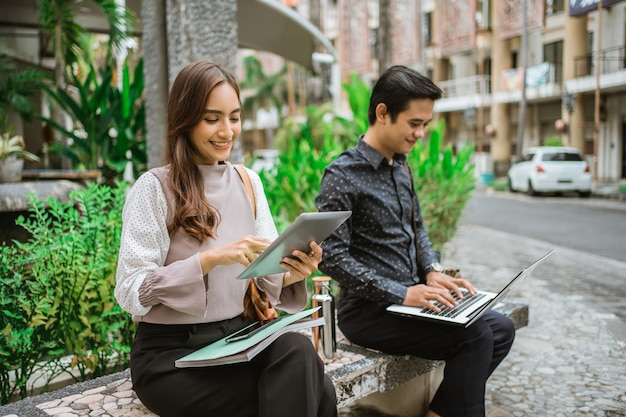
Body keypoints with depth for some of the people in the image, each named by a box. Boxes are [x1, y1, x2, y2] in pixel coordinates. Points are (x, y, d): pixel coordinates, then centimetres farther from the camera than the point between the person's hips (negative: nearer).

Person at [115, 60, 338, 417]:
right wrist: (211, 258, -24)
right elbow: (131, 292, -13)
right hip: (170, 352, -5)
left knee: (299, 352, -28)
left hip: (238, 337, 5)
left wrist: (292, 274, -17)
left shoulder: (249, 182, 8)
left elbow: (265, 276, 6)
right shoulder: (154, 188, -8)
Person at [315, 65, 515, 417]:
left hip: (408, 298, 9)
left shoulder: (401, 166, 11)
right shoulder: (343, 175, -16)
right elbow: (331, 256, -21)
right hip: (368, 311, -9)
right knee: (475, 336, -20)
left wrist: (432, 270, 2)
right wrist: (402, 293, -22)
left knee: (502, 328, 5)